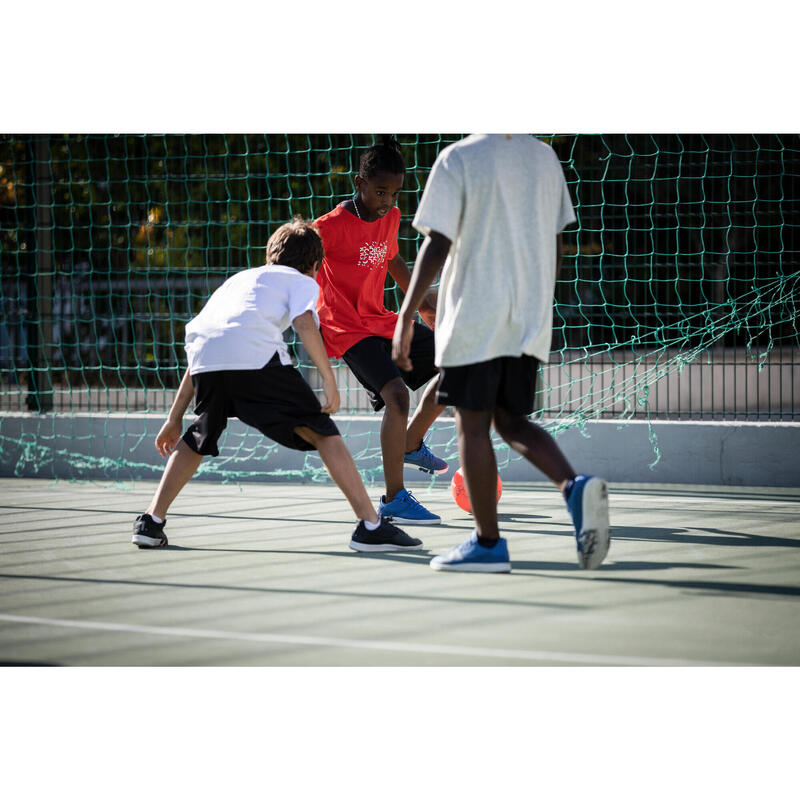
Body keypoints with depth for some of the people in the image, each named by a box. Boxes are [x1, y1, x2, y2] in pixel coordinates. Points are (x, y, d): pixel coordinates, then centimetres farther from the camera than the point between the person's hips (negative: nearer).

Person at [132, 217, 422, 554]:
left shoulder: (237, 279, 39)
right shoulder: (303, 282, 25)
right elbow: (304, 322, -1)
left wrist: (175, 418, 40)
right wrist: (329, 379, -1)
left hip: (204, 356, 5)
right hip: (256, 355, -5)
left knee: (197, 440, 29)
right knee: (322, 432, 4)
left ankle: (151, 521, 24)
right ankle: (370, 526, -3)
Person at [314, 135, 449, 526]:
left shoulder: (391, 217, 4)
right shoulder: (332, 226, -19)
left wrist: (423, 305, 23)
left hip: (382, 320, 8)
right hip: (347, 330, -8)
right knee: (397, 394, -26)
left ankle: (411, 444, 25)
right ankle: (393, 499, -18)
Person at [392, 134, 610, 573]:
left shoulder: (458, 159, -8)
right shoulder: (544, 157, 9)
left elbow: (436, 245, -14)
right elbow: (555, 245, 14)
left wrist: (405, 317, -11)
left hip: (474, 321, -5)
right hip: (530, 322, 5)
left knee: (473, 425, 4)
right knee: (512, 421, 15)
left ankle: (488, 543, 6)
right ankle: (575, 486, -10)